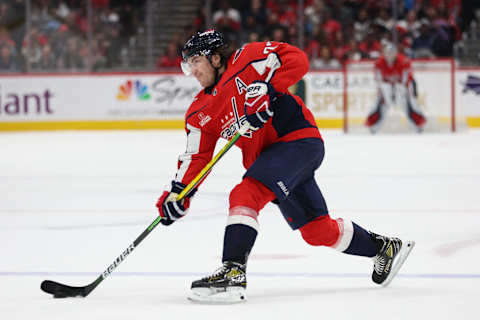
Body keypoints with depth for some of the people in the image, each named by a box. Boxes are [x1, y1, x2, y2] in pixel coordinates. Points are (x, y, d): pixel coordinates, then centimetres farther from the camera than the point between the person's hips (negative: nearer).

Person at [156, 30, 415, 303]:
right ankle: (384, 248, 33)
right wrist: (179, 192, -5)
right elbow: (197, 155, 8)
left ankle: (233, 273, -32)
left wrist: (268, 89, -26)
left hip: (300, 141, -8)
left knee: (246, 195, -25)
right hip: (266, 156, 8)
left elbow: (297, 60, -16)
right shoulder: (201, 112, 11)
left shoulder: (246, 60, -9)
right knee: (318, 231, 12)